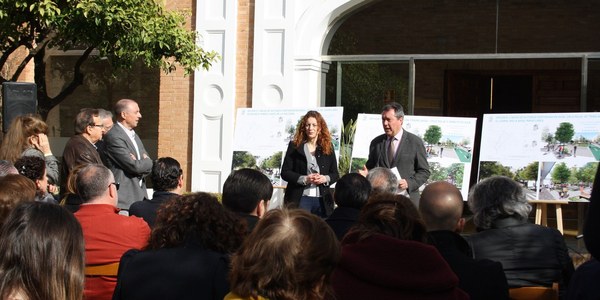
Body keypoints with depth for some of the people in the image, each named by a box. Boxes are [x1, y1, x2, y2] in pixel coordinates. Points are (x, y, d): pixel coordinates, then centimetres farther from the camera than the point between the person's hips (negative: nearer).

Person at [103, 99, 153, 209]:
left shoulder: (133, 135, 18)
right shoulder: (114, 136, -12)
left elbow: (149, 165, 14)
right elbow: (134, 166, -17)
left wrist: (142, 163, -8)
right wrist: (146, 162, 2)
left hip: (139, 194, 9)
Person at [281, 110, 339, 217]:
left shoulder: (328, 147, 9)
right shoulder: (295, 146, 3)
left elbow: (335, 174, 13)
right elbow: (285, 173, -1)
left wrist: (325, 178, -9)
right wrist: (305, 179, -14)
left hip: (322, 200, 2)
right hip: (300, 199, -2)